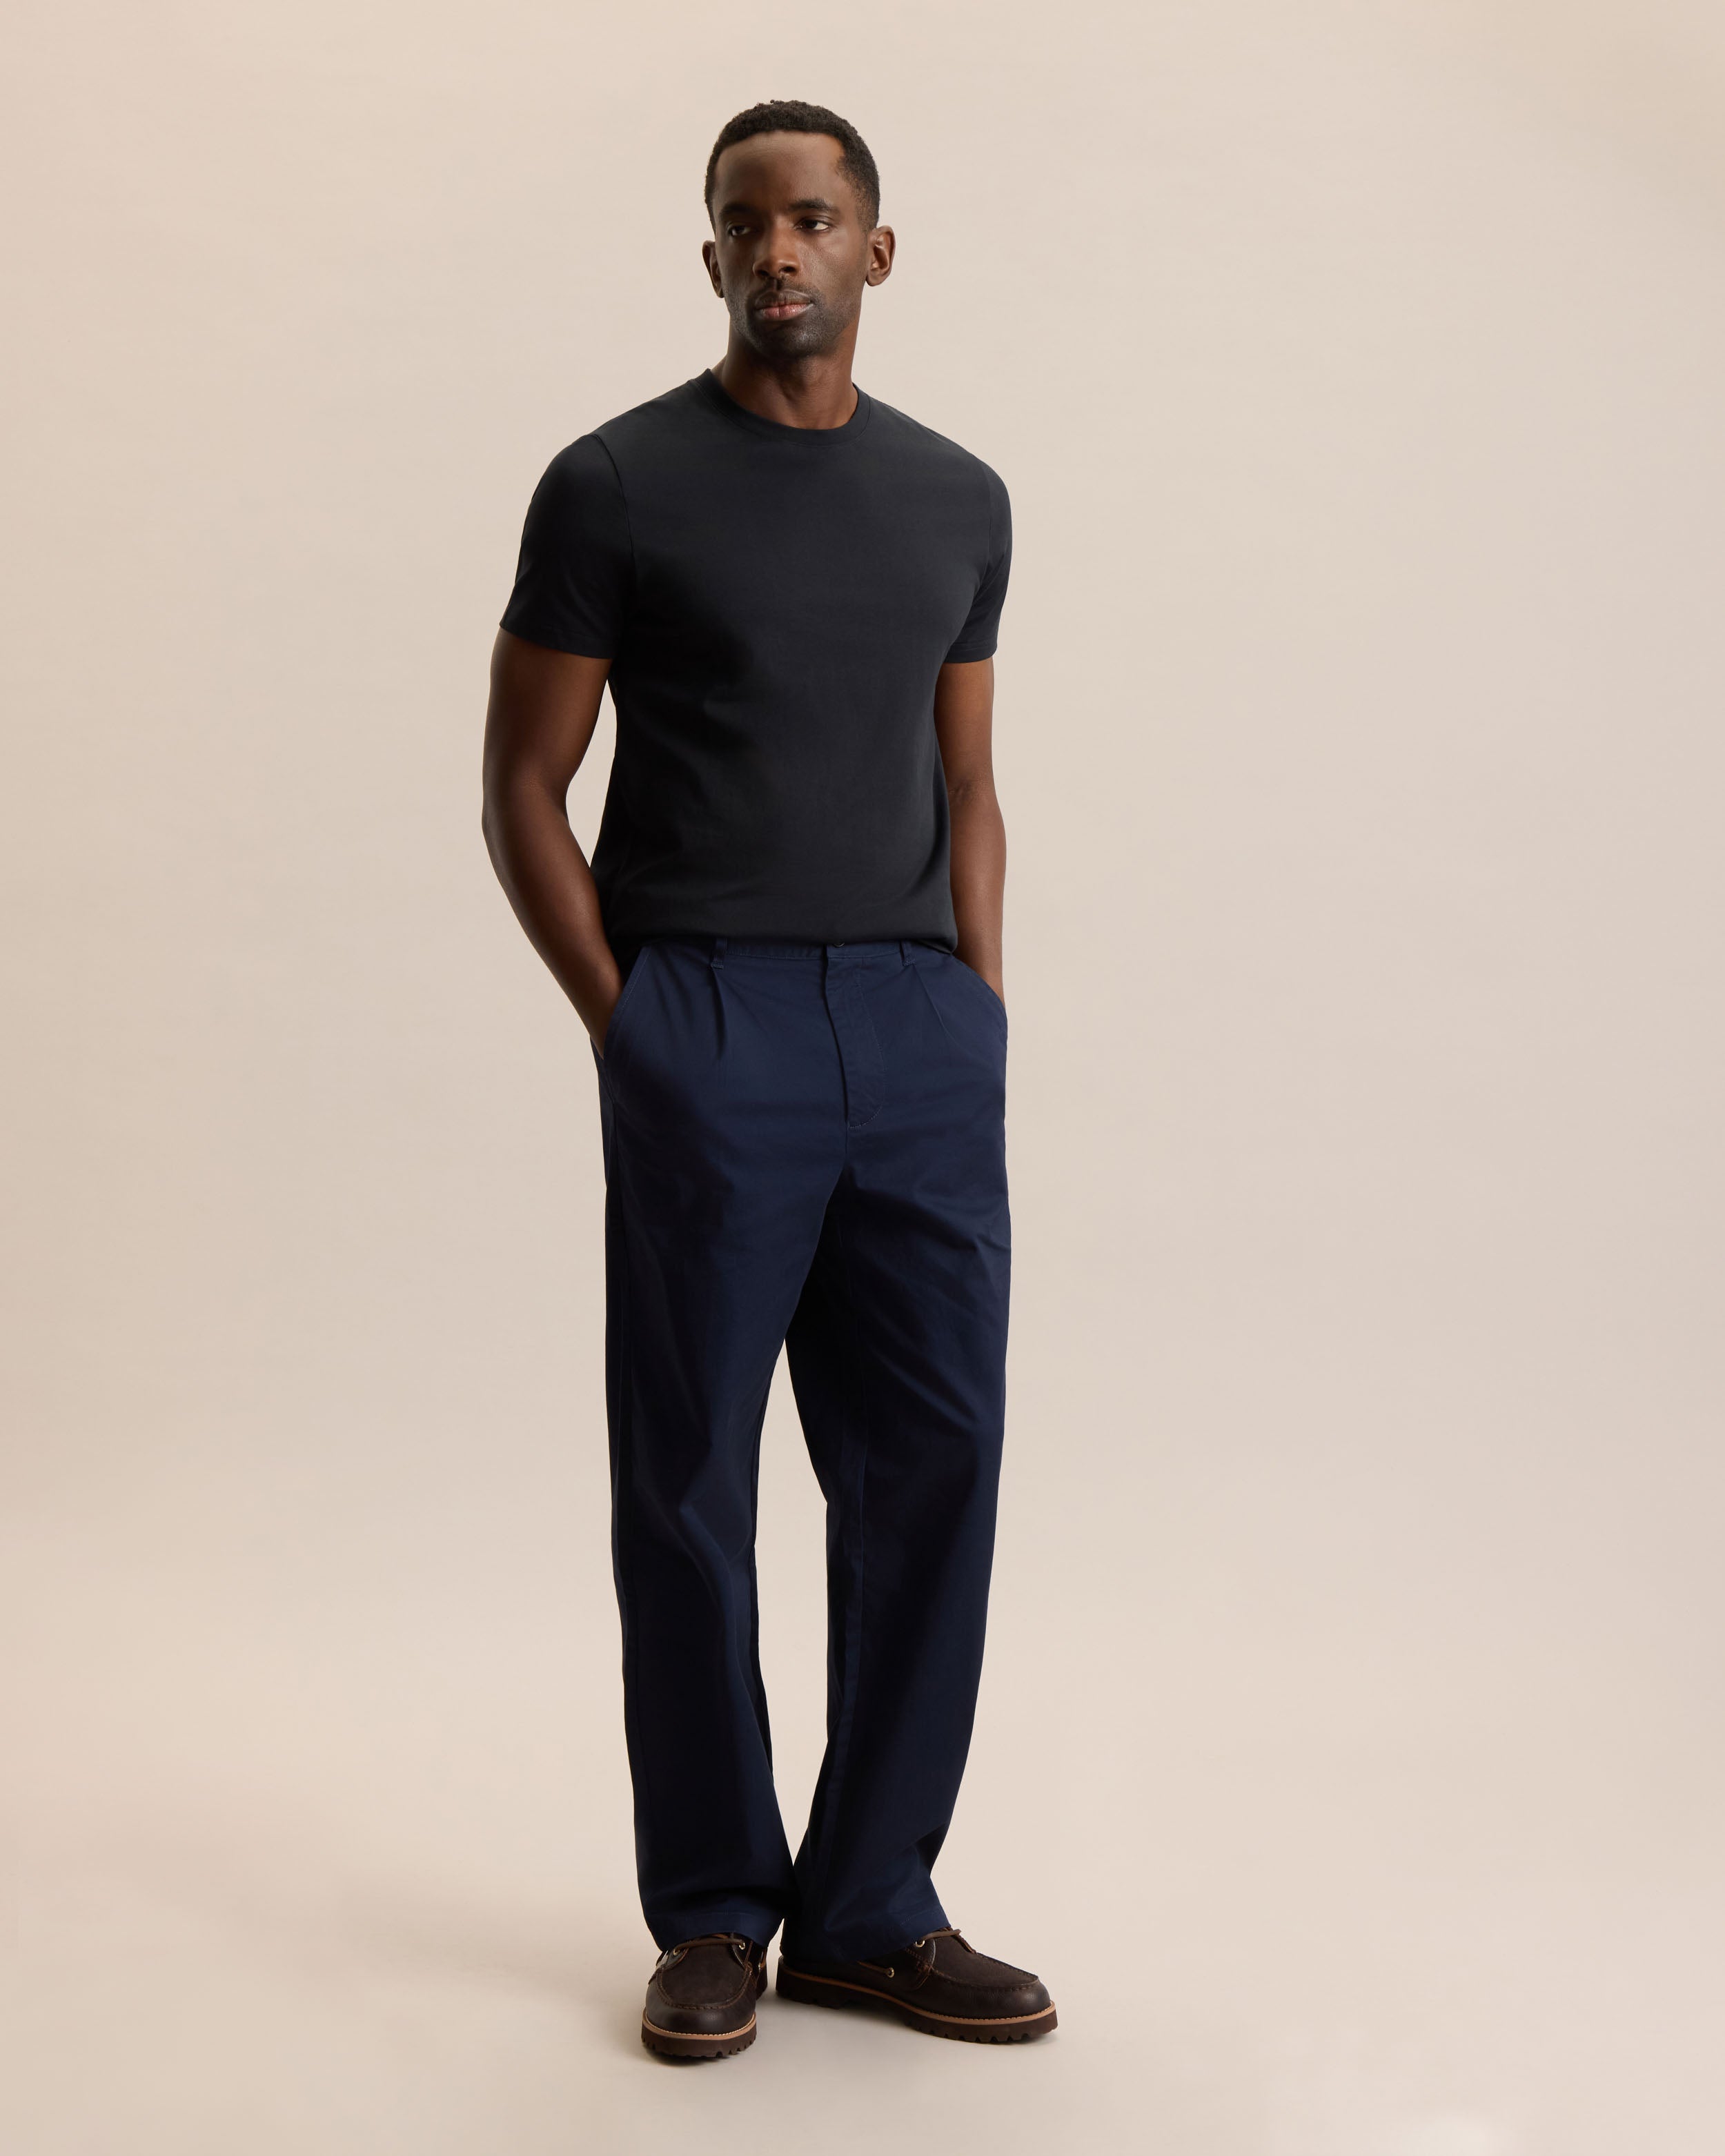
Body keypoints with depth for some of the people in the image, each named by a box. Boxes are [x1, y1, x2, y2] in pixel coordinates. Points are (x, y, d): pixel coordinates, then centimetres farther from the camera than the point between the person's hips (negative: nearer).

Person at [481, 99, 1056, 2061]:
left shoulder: (959, 500, 13)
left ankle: (871, 1909, 18)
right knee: (691, 1482, 2)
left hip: (924, 1036, 5)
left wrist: (980, 1001, 7)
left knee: (931, 1465, 4)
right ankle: (714, 1910, 18)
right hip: (708, 1035, -4)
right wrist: (629, 1026, -7)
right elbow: (523, 791, 0)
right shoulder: (617, 486, -2)